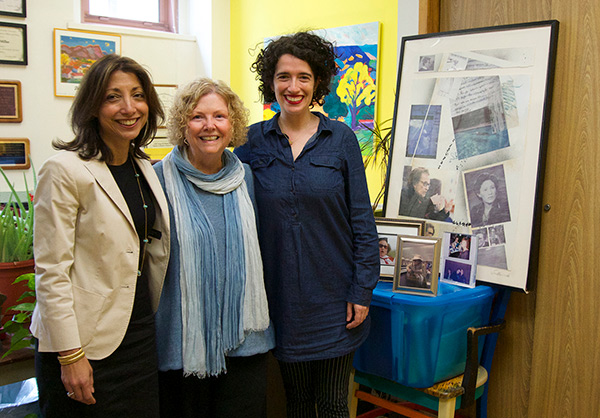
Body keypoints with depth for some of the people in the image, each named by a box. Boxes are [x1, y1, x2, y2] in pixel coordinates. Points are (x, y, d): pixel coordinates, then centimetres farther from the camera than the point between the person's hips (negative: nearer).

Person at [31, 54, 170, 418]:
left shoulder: (144, 167, 8)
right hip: (86, 343, -6)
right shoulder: (65, 170, -14)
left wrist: (148, 325, 15)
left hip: (140, 335, 7)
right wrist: (70, 354, -17)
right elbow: (50, 272, -16)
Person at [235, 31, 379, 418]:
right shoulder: (254, 140, 0)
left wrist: (362, 291, -5)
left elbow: (362, 220, -3)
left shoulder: (341, 139, -4)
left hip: (333, 296, -1)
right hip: (283, 296, 1)